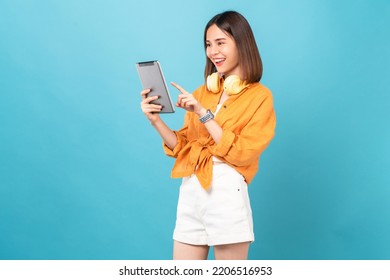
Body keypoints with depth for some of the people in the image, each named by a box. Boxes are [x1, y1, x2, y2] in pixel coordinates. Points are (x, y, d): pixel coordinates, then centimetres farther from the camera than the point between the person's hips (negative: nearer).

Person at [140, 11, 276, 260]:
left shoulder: (260, 96, -1)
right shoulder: (203, 91, 13)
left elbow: (241, 153, -11)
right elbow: (182, 148, 10)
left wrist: (203, 114, -15)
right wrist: (155, 120, -5)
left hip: (226, 194, -4)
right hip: (190, 193, 5)